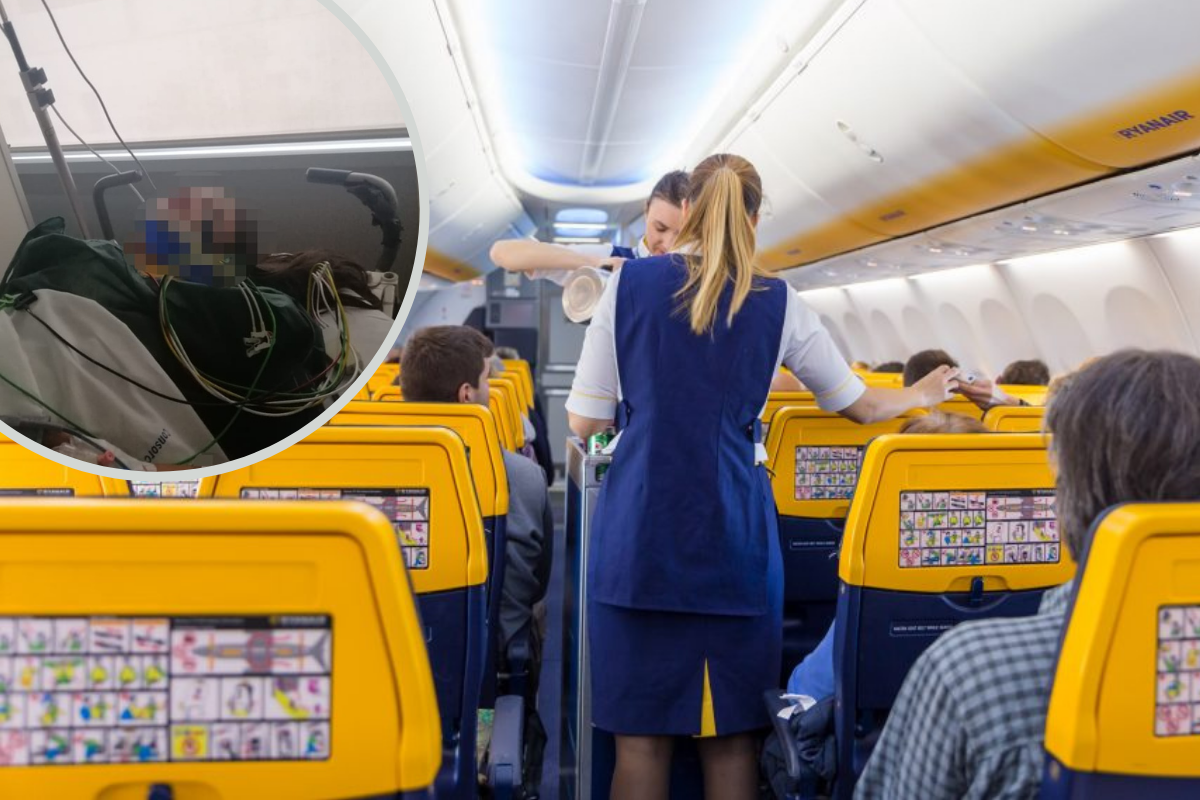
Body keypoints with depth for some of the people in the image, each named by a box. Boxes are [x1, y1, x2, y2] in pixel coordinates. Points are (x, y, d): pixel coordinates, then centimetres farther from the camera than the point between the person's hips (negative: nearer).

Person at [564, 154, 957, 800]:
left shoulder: (629, 282, 1)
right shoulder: (777, 303, 4)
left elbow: (584, 422, 2)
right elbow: (857, 403, 17)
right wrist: (917, 396, 37)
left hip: (639, 531, 0)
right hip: (732, 534, 1)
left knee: (641, 732, 6)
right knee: (731, 731, 12)